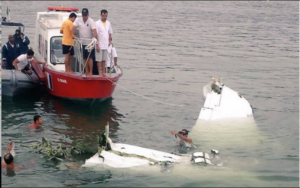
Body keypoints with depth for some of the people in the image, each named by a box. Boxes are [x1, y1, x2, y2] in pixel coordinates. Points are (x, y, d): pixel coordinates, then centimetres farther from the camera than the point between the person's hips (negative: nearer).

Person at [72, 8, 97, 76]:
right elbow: (74, 28, -6)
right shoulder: (78, 20, -2)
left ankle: (90, 72, -2)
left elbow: (94, 30, -25)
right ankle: (87, 71, 22)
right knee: (85, 58, 11)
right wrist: (74, 35, -23)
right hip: (83, 42, 4)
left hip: (90, 42, -4)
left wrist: (95, 39, -38)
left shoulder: (91, 21, -14)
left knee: (90, 57, -7)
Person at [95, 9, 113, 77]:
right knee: (99, 60, -1)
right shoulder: (97, 23, -8)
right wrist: (97, 45, -14)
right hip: (100, 45, -5)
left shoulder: (108, 23, 8)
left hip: (106, 45, 5)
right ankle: (100, 73, 2)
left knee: (104, 60, 9)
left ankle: (103, 73, 14)